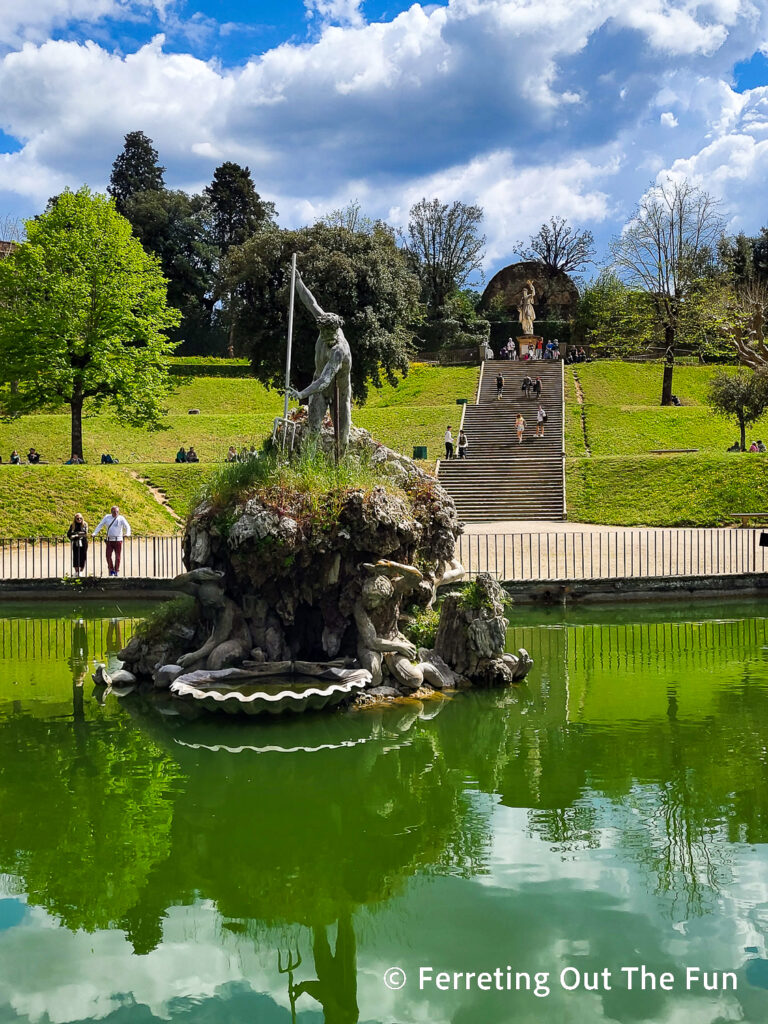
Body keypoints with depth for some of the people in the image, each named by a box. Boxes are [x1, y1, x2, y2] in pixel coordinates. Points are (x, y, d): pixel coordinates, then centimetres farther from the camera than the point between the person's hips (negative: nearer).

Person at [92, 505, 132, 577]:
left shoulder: (121, 518, 2)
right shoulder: (107, 517, 9)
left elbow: (127, 526, -6)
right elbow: (100, 525, 10)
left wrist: (127, 534, -26)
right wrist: (94, 533, 0)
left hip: (118, 540, -2)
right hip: (109, 540, 2)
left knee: (117, 556, 0)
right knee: (108, 555, -3)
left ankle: (117, 571, 10)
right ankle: (111, 570, 11)